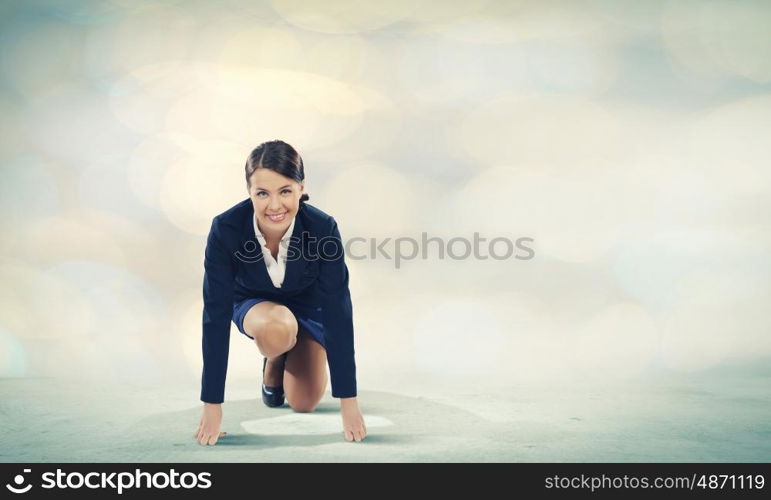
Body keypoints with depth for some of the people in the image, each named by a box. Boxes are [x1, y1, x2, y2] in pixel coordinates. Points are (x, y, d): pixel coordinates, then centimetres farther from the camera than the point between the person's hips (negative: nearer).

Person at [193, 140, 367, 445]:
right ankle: (272, 368, 2)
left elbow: (338, 312, -31)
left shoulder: (323, 228, -34)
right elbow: (216, 315, -31)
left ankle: (291, 356, 26)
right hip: (254, 304, 0)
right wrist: (212, 405, -30)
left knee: (304, 403, -9)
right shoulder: (226, 229, -34)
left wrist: (348, 402, -31)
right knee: (277, 330, -36)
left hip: (308, 304, 1)